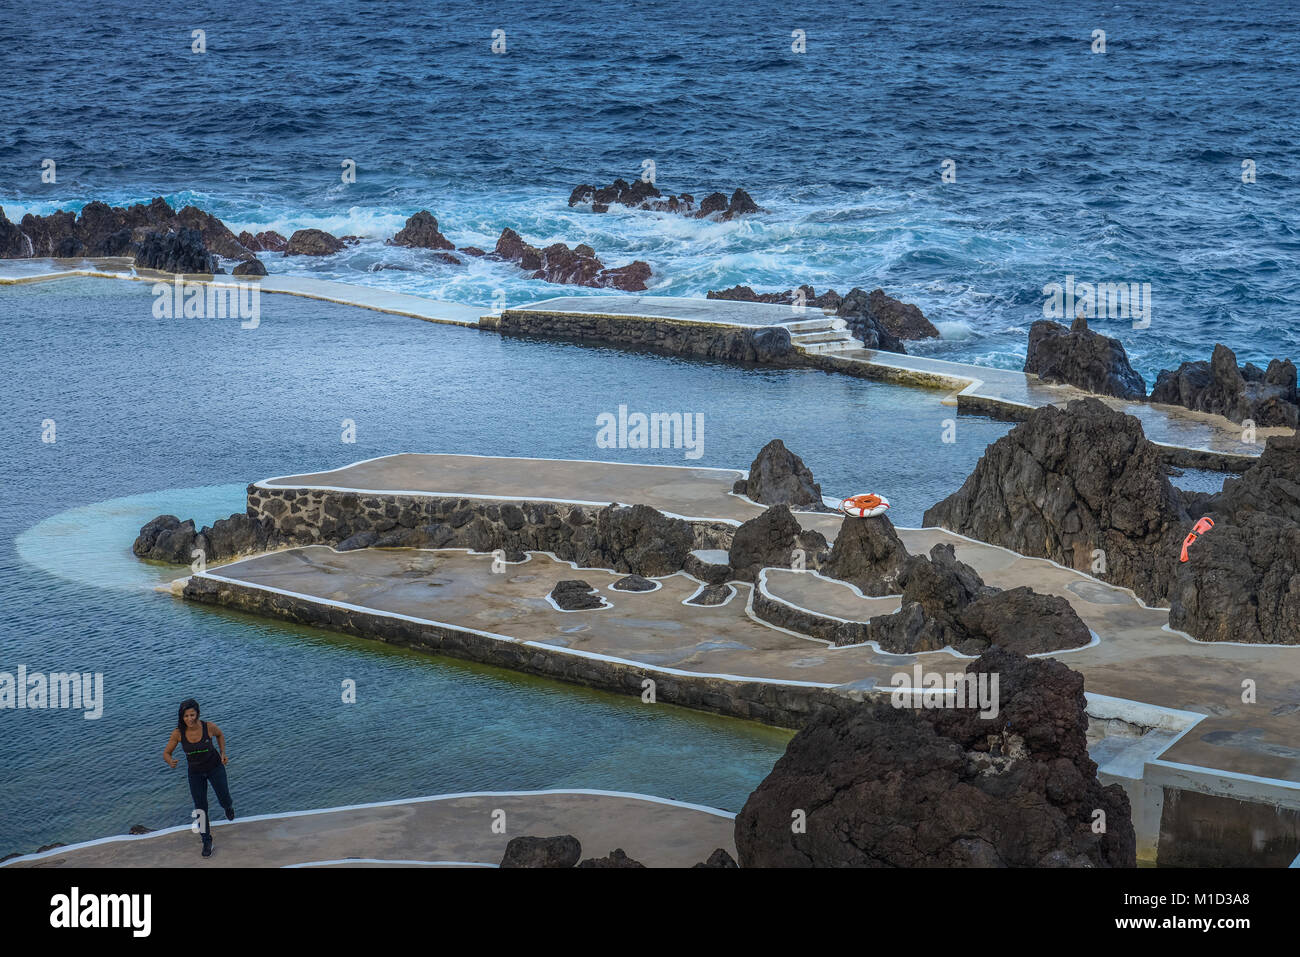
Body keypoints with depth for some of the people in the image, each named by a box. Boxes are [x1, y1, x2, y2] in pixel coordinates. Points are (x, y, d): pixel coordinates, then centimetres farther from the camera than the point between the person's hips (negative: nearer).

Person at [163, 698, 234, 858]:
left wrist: (223, 753, -7)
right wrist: (171, 761, -35)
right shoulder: (178, 732, -22)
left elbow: (220, 734, 1)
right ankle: (207, 842, 18)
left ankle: (228, 805, 38)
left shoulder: (208, 726, -23)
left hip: (215, 767, -1)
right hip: (195, 772, 1)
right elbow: (166, 754, -13)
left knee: (225, 802, -2)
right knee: (201, 808, -1)